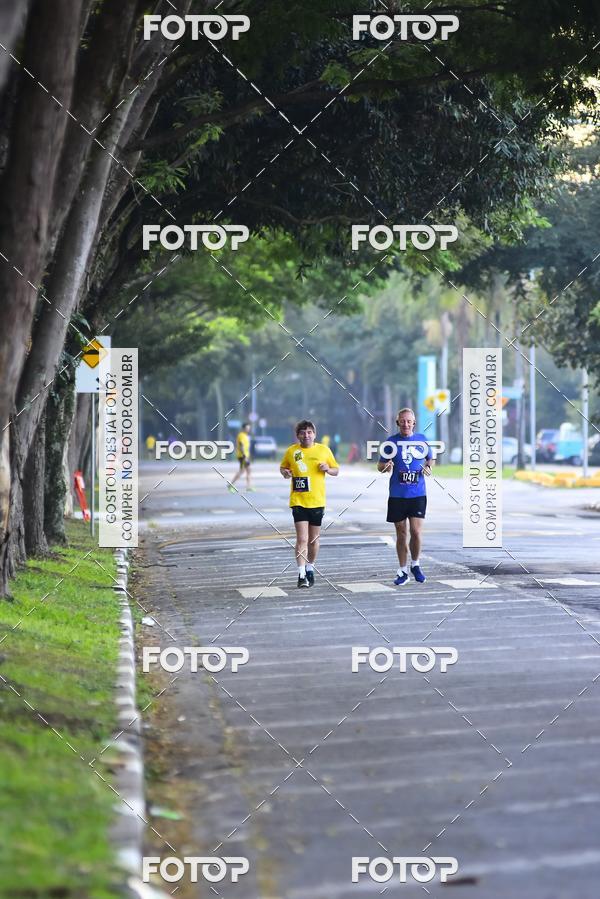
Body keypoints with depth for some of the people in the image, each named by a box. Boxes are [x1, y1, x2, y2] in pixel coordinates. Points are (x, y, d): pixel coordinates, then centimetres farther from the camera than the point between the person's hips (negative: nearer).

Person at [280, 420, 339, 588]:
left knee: (314, 539, 12)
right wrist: (285, 472, -6)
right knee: (302, 539, -11)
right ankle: (301, 575, -10)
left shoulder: (324, 450, 3)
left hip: (317, 501, 2)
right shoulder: (291, 451, 2)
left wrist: (328, 469, -10)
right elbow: (283, 467, 17)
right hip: (298, 501, -2)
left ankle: (310, 569, 32)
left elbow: (336, 470, 12)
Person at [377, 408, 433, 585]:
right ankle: (403, 571, 17)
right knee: (401, 533, 5)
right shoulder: (391, 441, 2)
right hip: (397, 495, 0)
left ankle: (415, 565, 16)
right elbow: (380, 465, 7)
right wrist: (385, 466, -15)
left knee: (416, 532, -7)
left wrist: (428, 468, -3)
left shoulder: (422, 440, 6)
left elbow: (430, 459, 19)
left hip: (418, 494, 0)